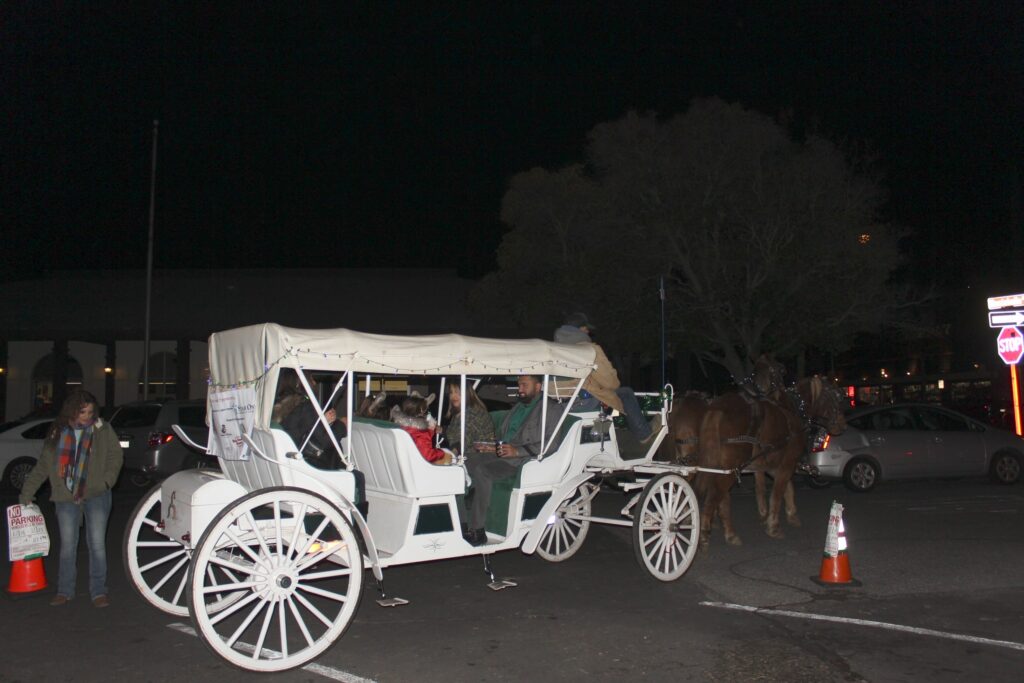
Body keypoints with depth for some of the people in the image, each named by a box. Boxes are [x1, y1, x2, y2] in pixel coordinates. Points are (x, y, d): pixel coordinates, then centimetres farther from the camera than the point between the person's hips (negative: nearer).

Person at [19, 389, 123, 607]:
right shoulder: (57, 434, 7)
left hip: (96, 495, -2)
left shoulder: (103, 430, 0)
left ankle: (98, 591, 8)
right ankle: (65, 591, 21)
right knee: (67, 545, 8)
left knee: (97, 544, -1)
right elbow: (42, 467, 12)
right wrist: (26, 493, 11)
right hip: (66, 498, 2)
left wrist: (106, 481, -11)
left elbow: (116, 456, 3)